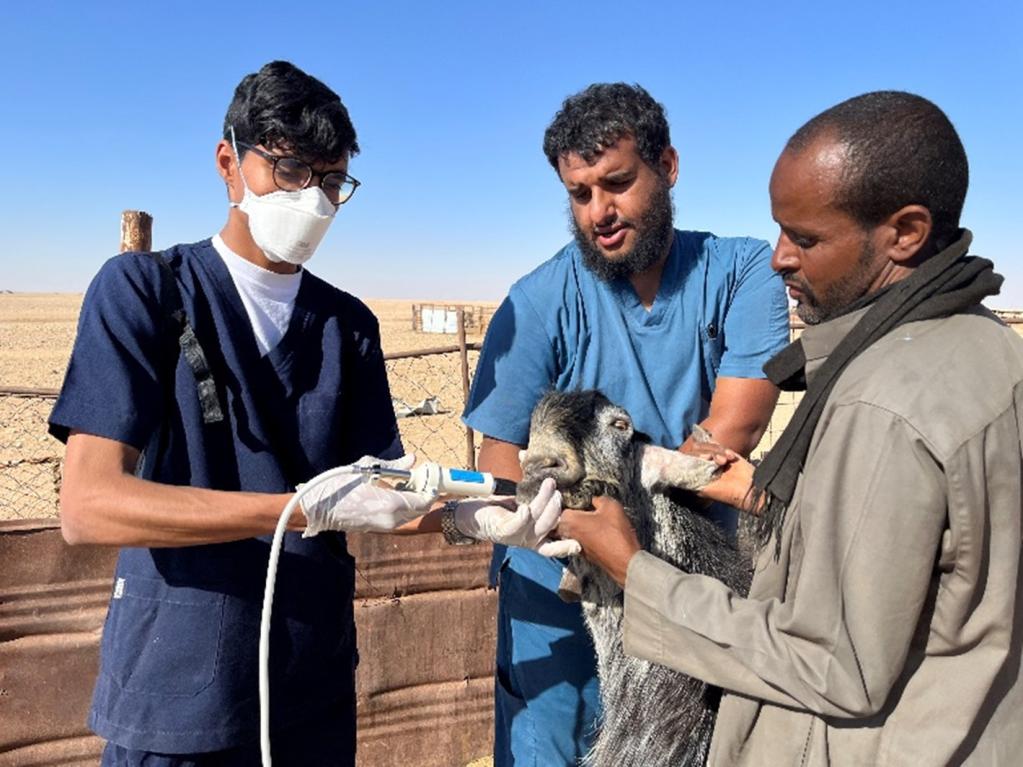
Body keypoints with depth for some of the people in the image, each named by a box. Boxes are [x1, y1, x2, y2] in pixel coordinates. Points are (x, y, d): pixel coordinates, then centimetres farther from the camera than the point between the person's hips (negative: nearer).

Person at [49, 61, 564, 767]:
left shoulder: (350, 325, 4)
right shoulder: (143, 287, -9)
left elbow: (382, 492, 2)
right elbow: (87, 506, -18)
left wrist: (471, 517, -19)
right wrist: (307, 508, -28)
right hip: (178, 688, -4)